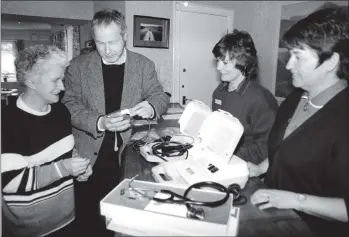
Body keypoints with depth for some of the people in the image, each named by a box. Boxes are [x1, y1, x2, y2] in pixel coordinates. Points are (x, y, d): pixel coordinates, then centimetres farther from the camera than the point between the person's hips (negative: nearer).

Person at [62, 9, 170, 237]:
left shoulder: (144, 65, 1)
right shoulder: (79, 65, -1)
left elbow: (160, 96, 3)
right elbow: (70, 105, -5)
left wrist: (152, 107, -21)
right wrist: (100, 123, -23)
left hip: (129, 155, 1)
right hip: (90, 156, 0)